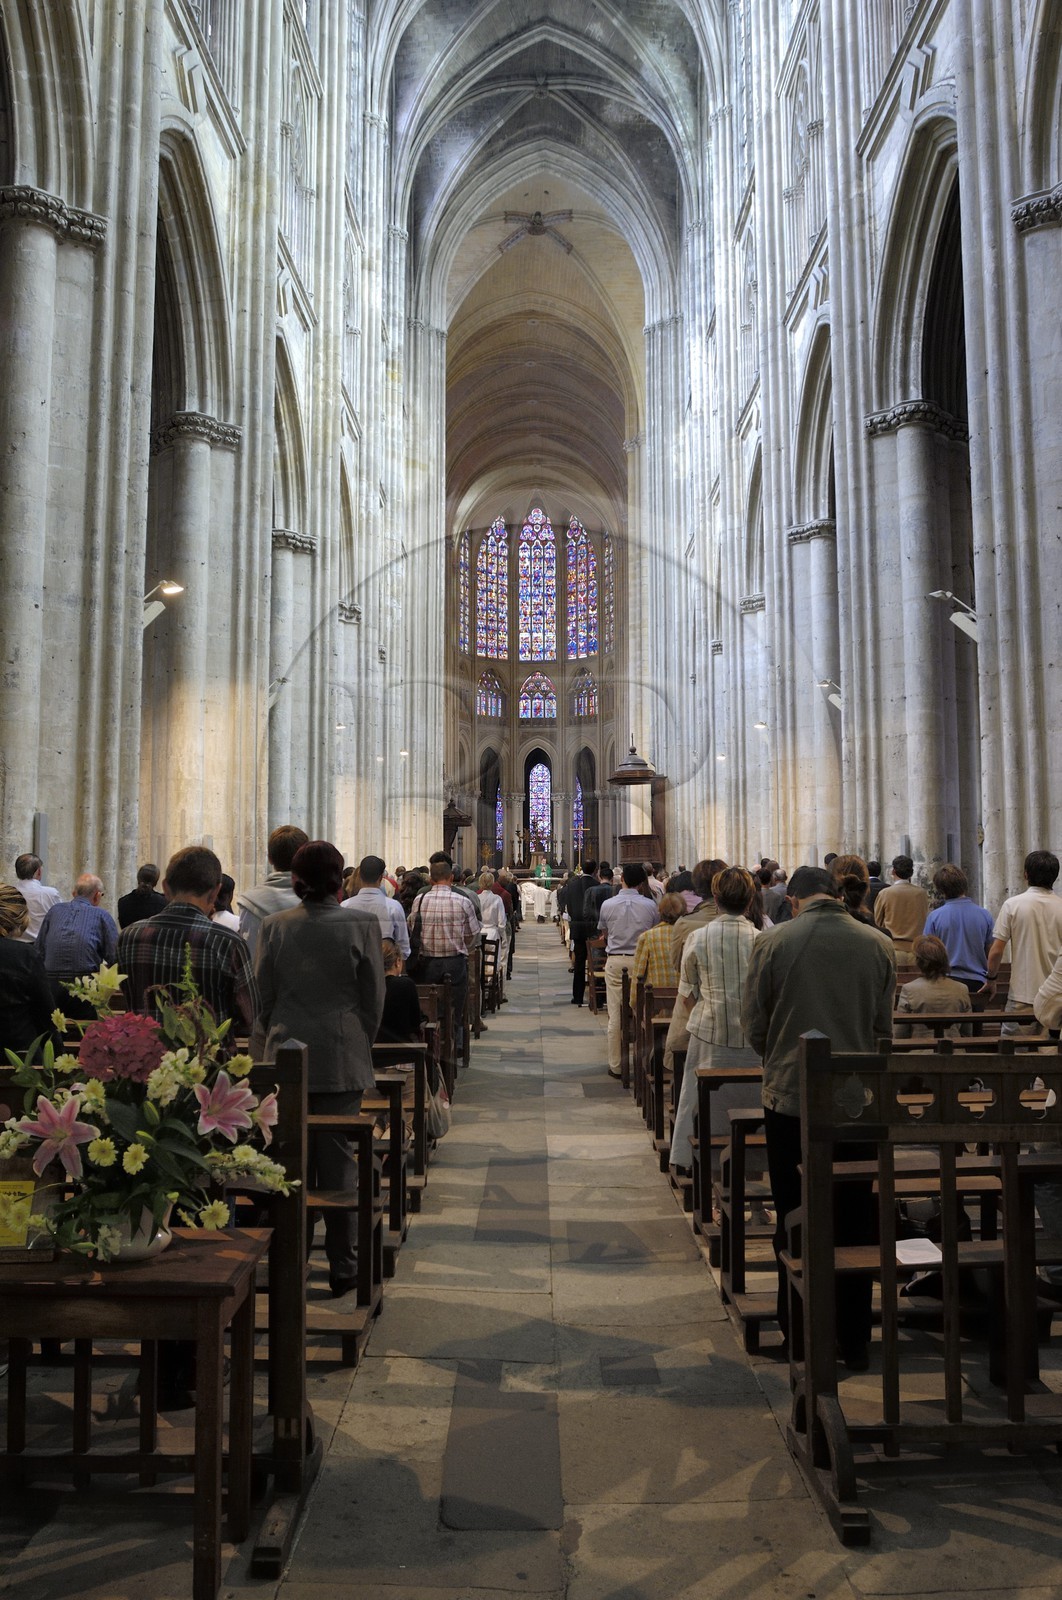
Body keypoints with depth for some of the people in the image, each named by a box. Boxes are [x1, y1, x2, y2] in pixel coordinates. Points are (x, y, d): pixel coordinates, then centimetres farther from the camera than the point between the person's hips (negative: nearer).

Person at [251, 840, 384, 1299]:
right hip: (342, 1060, -2)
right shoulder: (362, 924, -8)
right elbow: (374, 996, -2)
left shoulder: (274, 926, -2)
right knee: (338, 1158, 5)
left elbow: (262, 997, 5)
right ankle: (342, 1268, 13)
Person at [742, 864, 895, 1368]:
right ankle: (854, 1343, 21)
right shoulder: (875, 944, -2)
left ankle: (798, 1333, 25)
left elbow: (753, 1027, -3)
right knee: (854, 1223, 13)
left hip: (789, 1098, -1)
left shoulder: (773, 943, -9)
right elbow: (883, 1029, 7)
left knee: (793, 1222, 14)